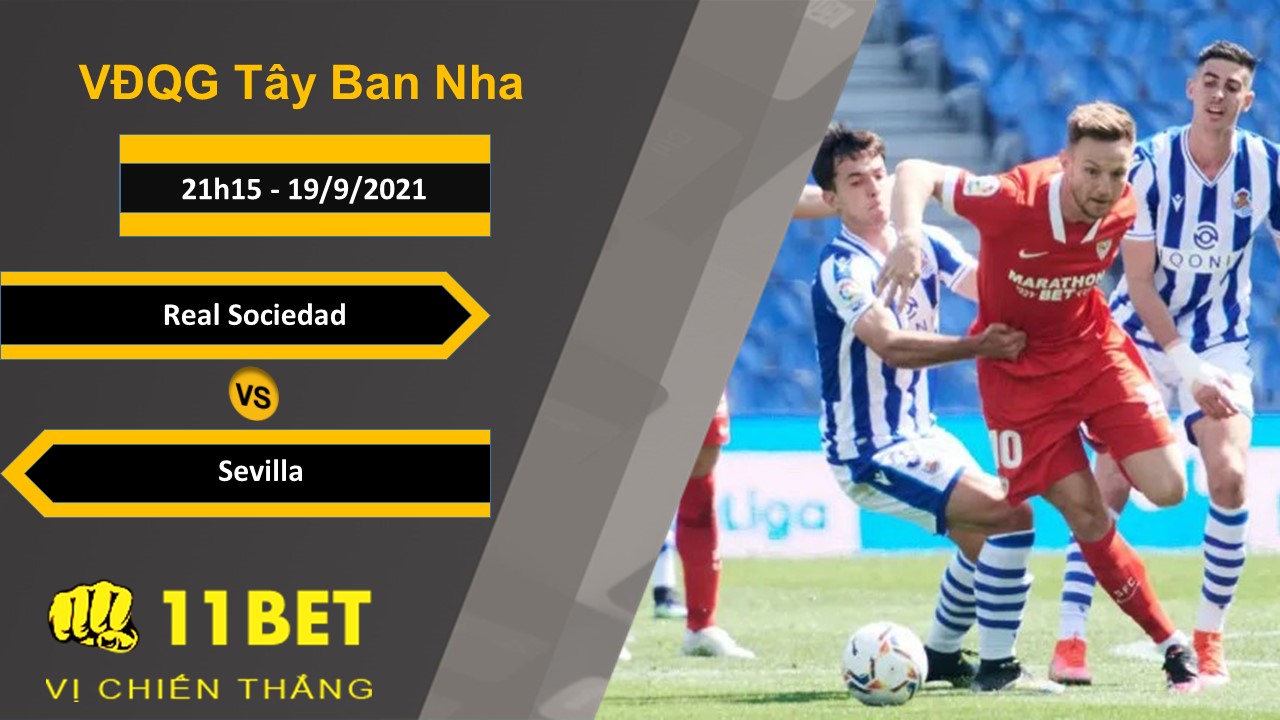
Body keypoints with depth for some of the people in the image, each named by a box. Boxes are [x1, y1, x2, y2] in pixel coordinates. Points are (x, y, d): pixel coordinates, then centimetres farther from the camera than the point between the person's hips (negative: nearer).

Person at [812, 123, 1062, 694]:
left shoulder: (924, 245, 3)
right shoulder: (841, 268, -21)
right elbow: (892, 345, -34)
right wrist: (979, 347, -44)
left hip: (917, 436, 9)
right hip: (871, 454, -9)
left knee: (982, 537, 24)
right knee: (1009, 516, -20)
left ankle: (939, 657, 40)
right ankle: (995, 666, -15)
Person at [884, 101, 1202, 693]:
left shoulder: (1124, 210, -14)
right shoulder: (1014, 201, -29)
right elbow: (916, 173, -24)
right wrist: (909, 237, -43)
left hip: (1094, 348, 3)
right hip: (1019, 370, -3)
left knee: (1166, 488, -13)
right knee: (1085, 514, -7)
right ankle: (1171, 645, 5)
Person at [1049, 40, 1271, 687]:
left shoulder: (1266, 167, -8)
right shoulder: (1149, 165, -16)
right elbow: (1139, 282, -14)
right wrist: (1188, 367, -21)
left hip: (1221, 343, 2)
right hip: (1143, 338, -2)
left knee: (1229, 476, -16)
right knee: (1110, 484, -12)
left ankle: (1209, 635, -2)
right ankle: (1069, 640, -8)